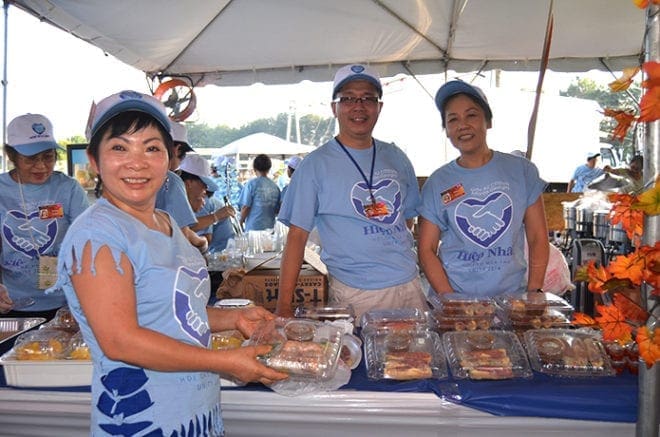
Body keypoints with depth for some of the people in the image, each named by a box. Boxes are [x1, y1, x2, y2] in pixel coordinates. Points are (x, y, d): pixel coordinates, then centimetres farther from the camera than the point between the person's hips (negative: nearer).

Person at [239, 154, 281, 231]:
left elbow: (246, 207, -10)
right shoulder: (275, 186, 3)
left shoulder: (251, 184, -8)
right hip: (270, 227, 4)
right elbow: (278, 210, 8)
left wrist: (241, 221, 6)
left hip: (254, 227, -4)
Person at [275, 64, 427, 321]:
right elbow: (297, 236, -7)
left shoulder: (397, 159, 9)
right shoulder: (316, 165, -5)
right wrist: (283, 308, -12)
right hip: (353, 295, -4)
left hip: (409, 286, 5)